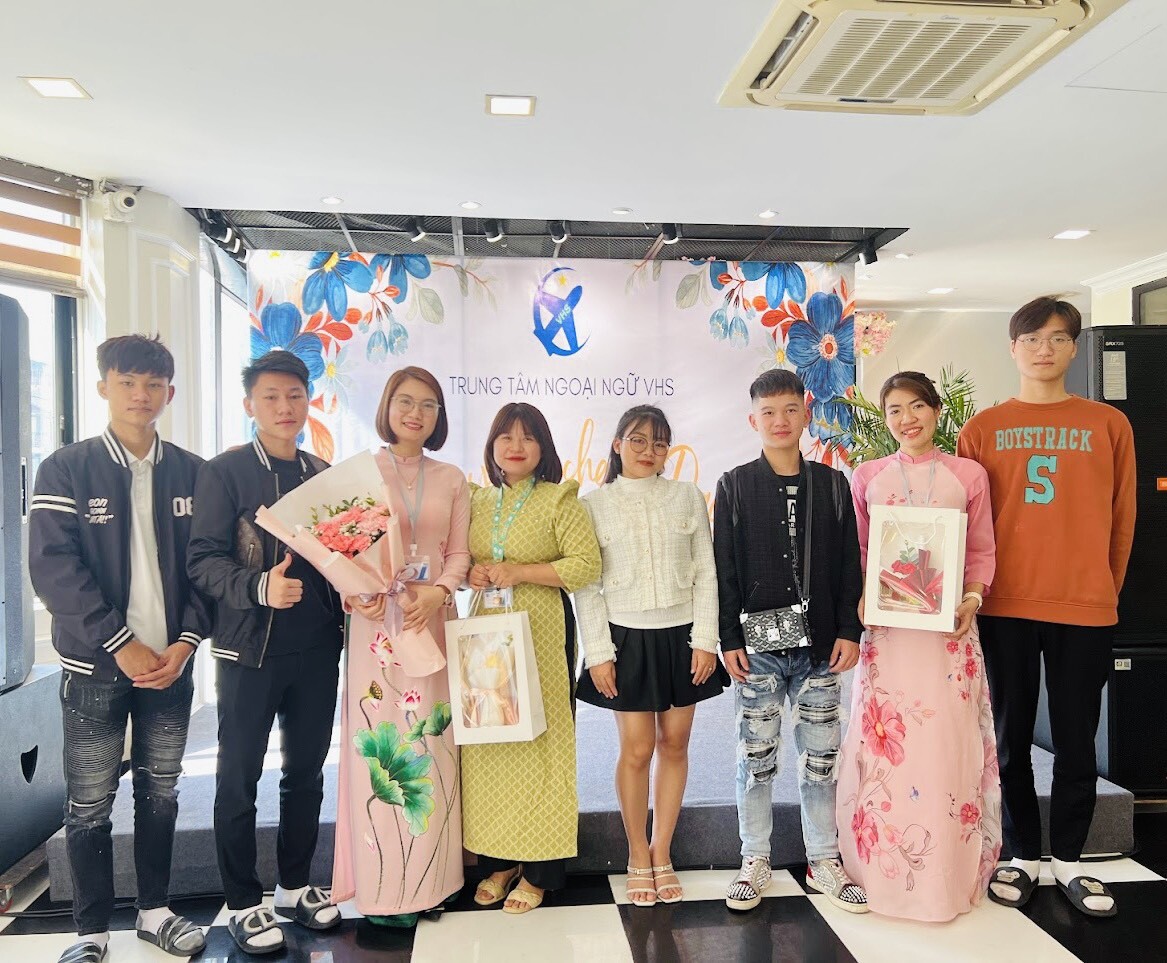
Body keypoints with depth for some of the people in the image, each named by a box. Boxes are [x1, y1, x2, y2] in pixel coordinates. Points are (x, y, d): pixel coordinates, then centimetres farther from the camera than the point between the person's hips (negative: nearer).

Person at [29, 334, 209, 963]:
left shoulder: (191, 474, 4)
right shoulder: (66, 470, -3)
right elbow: (53, 567, -11)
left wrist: (186, 640, -8)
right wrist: (122, 645, -15)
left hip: (171, 664, 3)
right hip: (96, 667, -2)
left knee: (160, 794, 13)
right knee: (90, 805, 7)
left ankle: (155, 911, 29)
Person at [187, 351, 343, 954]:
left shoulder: (324, 475, 10)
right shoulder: (224, 473, -4)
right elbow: (204, 560, -11)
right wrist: (260, 587, -26)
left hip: (317, 648, 5)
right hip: (249, 648, -4)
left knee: (306, 771, 14)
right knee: (239, 778, 8)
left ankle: (295, 886, 31)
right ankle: (244, 904, 24)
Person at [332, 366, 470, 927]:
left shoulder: (451, 479, 10)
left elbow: (458, 552, 7)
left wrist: (438, 591, -11)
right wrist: (356, 595, -19)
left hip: (434, 622, 3)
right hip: (377, 622, -2)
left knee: (431, 741, 7)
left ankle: (428, 876, 21)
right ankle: (383, 887, 12)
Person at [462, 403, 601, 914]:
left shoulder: (559, 499, -2)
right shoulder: (477, 500, 11)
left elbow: (587, 564, -10)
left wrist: (520, 572, -16)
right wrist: (470, 573, -6)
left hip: (542, 632, -4)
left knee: (540, 738, -1)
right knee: (487, 739, 5)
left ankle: (540, 868, 13)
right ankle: (496, 859, 21)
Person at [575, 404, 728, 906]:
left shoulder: (687, 496, 4)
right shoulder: (594, 504, 0)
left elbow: (705, 572, 4)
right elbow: (586, 584, -1)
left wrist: (705, 639, -3)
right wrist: (598, 652, -6)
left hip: (680, 635, 2)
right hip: (627, 638, -2)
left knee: (675, 746, 8)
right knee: (637, 749, 1)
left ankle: (662, 854, 25)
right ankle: (638, 856, 21)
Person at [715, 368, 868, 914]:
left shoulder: (832, 485, 6)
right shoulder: (734, 486, 1)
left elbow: (848, 566, 7)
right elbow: (724, 569, -1)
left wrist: (849, 631, 0)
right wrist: (729, 639, -5)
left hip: (818, 642, 2)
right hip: (757, 643, -1)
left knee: (820, 755, 10)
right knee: (756, 754, 8)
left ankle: (823, 860, 25)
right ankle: (755, 860, 23)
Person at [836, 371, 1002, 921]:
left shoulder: (968, 475, 6)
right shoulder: (867, 477, 8)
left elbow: (983, 549, 7)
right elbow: (857, 551, 9)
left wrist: (972, 597, -8)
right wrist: (859, 600, -6)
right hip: (886, 623, 0)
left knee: (948, 738, 2)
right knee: (885, 736, 3)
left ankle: (949, 870, 19)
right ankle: (885, 868, 18)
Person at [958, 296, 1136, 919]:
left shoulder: (1109, 425, 6)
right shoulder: (982, 429, 5)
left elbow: (1122, 519, 9)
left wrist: (1105, 591, 9)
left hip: (1085, 609, 0)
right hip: (1004, 606, 0)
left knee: (1076, 740, 9)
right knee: (1012, 737, 9)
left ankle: (1068, 859, 27)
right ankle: (1024, 855, 25)